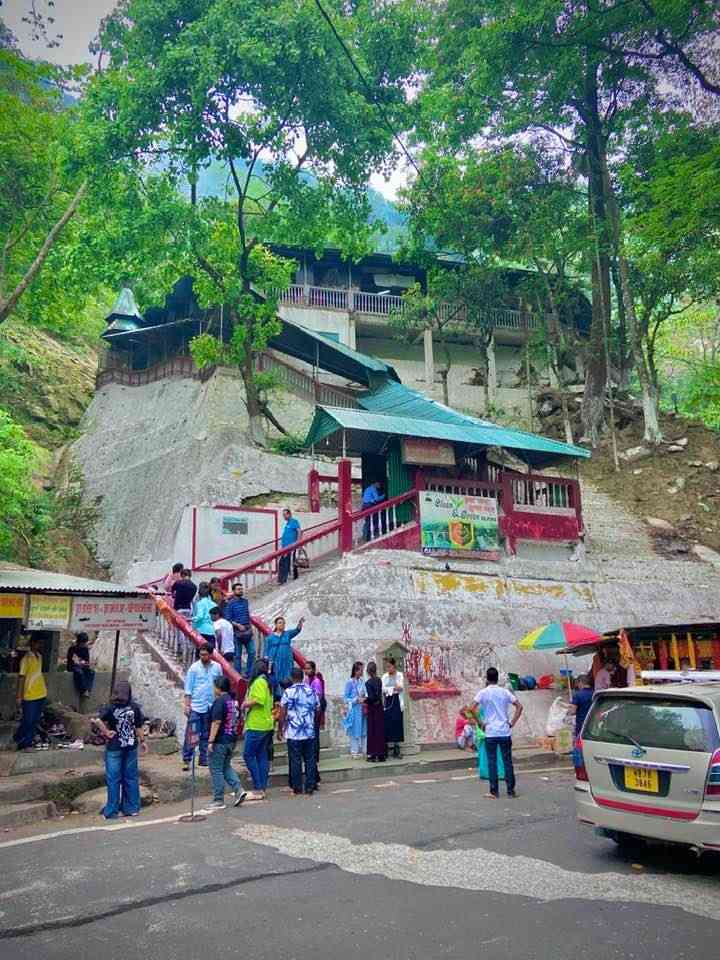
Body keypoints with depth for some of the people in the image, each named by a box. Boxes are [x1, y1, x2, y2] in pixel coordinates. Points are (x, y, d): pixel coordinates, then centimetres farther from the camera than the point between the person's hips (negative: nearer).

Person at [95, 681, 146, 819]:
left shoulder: (111, 708, -11)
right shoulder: (135, 707, -5)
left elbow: (98, 721, -26)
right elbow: (139, 727, 1)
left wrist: (106, 732, -13)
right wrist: (142, 741, 14)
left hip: (114, 747, -3)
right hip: (131, 746, 3)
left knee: (113, 779, 6)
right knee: (131, 777, 13)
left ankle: (112, 811, 12)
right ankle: (132, 808, 20)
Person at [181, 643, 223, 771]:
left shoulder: (217, 667, 2)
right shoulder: (194, 668, -5)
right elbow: (188, 688, -4)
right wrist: (186, 705, -9)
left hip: (210, 707, 3)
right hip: (195, 707, -3)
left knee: (206, 735, 12)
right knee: (191, 735, -6)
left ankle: (203, 759, 20)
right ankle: (186, 759, 0)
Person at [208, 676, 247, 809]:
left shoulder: (219, 701, -16)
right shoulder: (233, 700, 9)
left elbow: (216, 722, -20)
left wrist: (211, 741, -18)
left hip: (220, 740, -8)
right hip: (232, 739, 8)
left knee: (216, 770, 3)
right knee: (226, 766, 20)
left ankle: (218, 801, 7)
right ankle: (238, 789, 7)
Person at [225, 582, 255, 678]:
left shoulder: (245, 601, 11)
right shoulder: (230, 603, -7)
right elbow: (227, 619, -10)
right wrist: (238, 625, -19)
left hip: (248, 631, 5)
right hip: (237, 633, -5)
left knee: (252, 652, 3)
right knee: (238, 655, 3)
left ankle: (249, 673, 14)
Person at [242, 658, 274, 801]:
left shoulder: (259, 682, -13)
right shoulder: (267, 682, 16)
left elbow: (259, 700, -25)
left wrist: (246, 704, -9)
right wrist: (248, 702, 14)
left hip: (256, 726, -9)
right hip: (266, 724, 9)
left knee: (248, 755, -4)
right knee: (262, 756, 11)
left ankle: (257, 788, -5)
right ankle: (262, 788, 13)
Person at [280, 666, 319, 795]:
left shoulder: (289, 692, -7)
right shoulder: (311, 691, 5)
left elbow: (283, 712, -7)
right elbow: (318, 709, 11)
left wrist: (281, 729, 2)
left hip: (293, 733, -3)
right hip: (310, 732, 3)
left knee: (295, 760, 4)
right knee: (310, 759, 9)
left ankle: (297, 788, 7)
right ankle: (310, 787, 11)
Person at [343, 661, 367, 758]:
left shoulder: (362, 681, 4)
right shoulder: (350, 682, -10)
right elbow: (345, 697, -7)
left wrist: (365, 700, -1)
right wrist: (357, 700, -14)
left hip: (363, 709, 5)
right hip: (354, 709, -5)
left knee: (364, 730, 8)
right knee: (355, 731, 1)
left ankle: (363, 750, 18)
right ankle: (354, 752, 12)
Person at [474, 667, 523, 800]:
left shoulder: (483, 693, -4)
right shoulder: (504, 692, 4)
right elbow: (519, 706, 2)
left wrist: (480, 723, -2)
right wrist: (512, 723, 4)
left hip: (490, 733, -2)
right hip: (505, 732, 2)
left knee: (492, 762, 4)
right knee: (507, 761, 9)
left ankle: (494, 792, 6)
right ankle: (511, 790, 12)